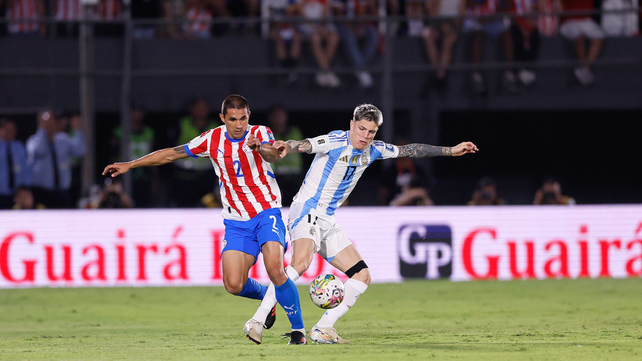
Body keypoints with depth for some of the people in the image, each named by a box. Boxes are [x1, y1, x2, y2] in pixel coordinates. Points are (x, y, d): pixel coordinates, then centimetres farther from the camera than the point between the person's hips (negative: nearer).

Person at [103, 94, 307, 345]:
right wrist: (129, 165, 10)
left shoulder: (260, 134, -7)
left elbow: (273, 155, -30)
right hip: (236, 220, 3)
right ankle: (268, 298, 23)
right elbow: (172, 154, 10)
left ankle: (298, 328, -9)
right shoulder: (213, 140, 2)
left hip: (266, 212, -3)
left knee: (274, 268, -25)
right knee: (233, 285, -10)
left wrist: (260, 148, -54)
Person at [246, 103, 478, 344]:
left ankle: (323, 329, 2)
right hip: (307, 210, -9)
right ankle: (258, 320, -36)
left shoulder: (373, 150, 9)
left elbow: (409, 150, 19)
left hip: (327, 222, 9)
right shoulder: (336, 141, -14)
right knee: (301, 262, -34)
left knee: (362, 276, 3)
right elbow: (306, 145, -31)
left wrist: (451, 151, 22)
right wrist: (289, 146, -55)